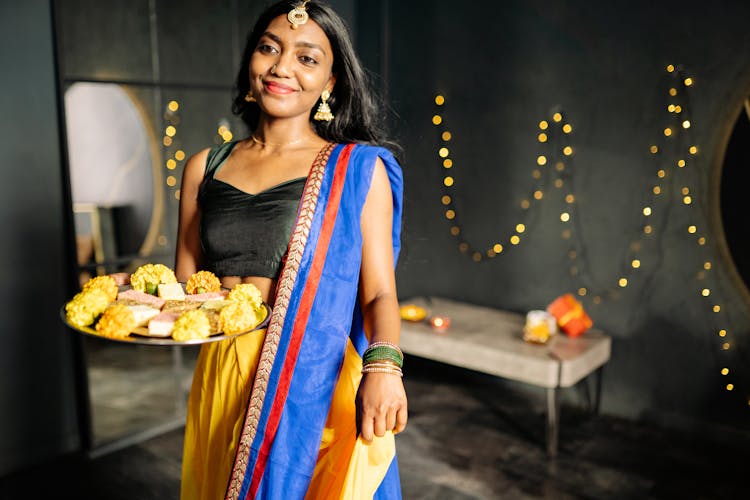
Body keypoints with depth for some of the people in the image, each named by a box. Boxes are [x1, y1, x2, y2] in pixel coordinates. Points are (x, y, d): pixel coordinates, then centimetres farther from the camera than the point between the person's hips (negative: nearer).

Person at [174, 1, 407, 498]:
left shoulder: (357, 168, -4)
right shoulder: (204, 169, 5)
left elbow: (378, 291, -10)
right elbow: (184, 285, 9)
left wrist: (382, 365, -28)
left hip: (320, 384, -3)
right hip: (222, 381, 4)